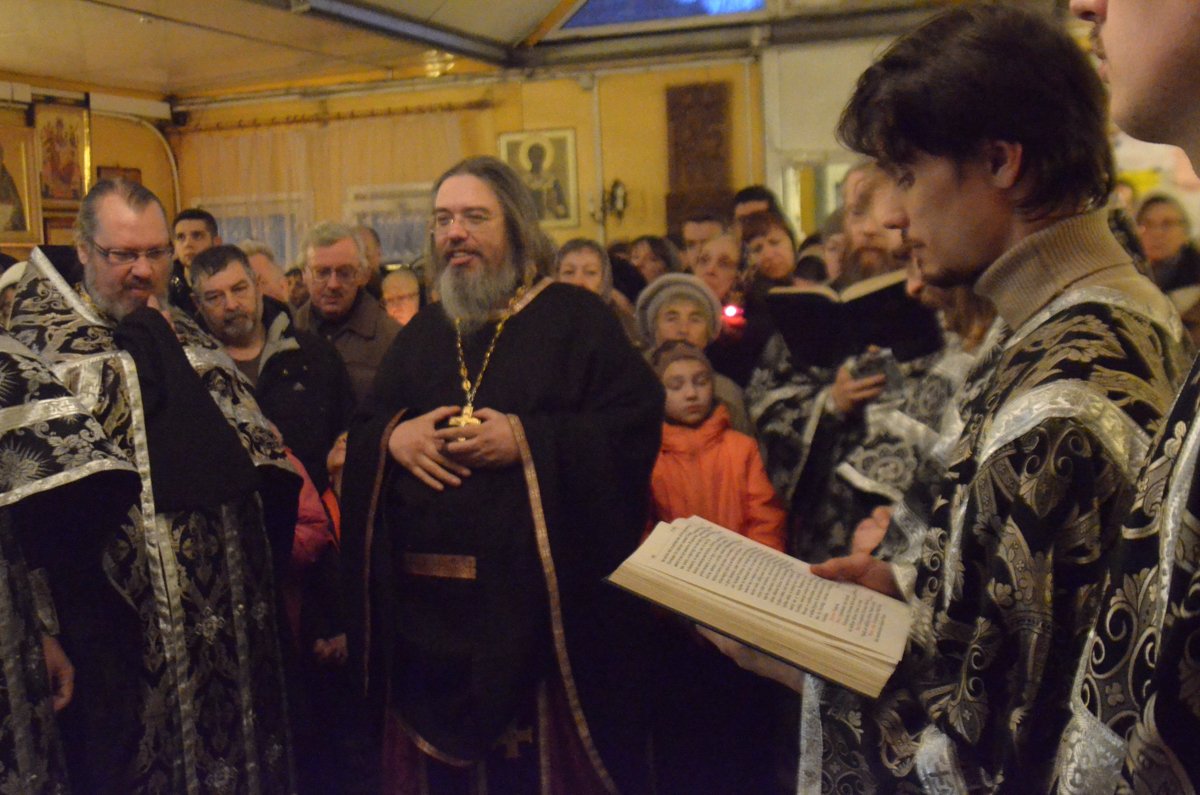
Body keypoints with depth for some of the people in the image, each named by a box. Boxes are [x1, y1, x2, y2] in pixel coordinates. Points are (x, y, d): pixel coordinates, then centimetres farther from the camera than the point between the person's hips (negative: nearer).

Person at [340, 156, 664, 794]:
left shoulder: (574, 318, 1)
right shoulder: (421, 334, 18)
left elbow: (638, 420, -10)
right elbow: (357, 439, 17)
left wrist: (528, 440, -18)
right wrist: (392, 437, -6)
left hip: (542, 603, -4)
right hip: (429, 608, 5)